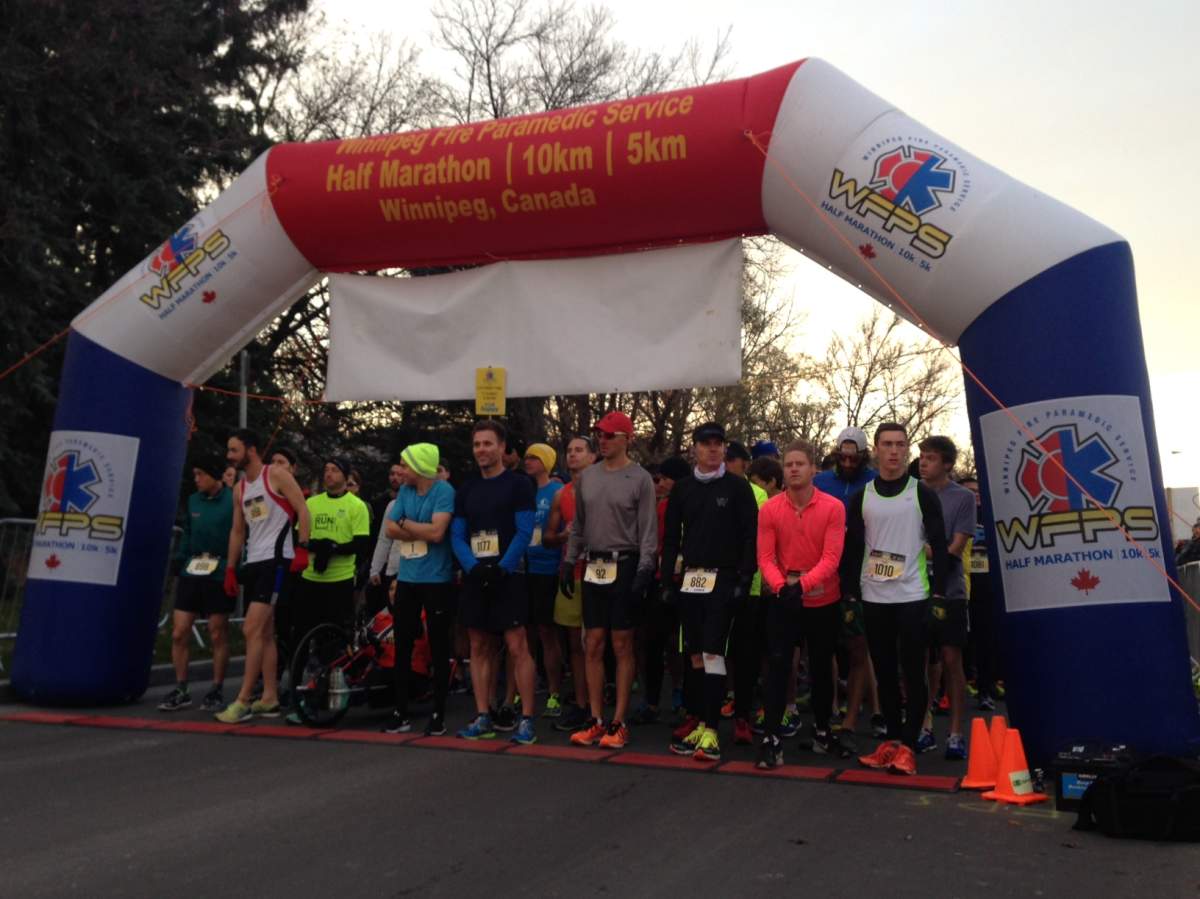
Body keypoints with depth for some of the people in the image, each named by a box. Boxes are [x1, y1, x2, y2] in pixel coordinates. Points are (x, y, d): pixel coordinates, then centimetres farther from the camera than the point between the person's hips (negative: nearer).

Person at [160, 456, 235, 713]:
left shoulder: (233, 500, -8)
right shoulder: (193, 501, 10)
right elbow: (186, 536, 17)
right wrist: (179, 567, 12)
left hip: (220, 576, -5)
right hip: (191, 574, 6)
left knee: (218, 634, 3)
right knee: (179, 633, 3)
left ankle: (217, 691, 15)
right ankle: (180, 690, 15)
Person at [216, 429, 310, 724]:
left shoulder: (276, 475, -6)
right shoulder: (239, 488, 15)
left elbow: (302, 511, -9)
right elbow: (237, 530, 18)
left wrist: (301, 548, -19)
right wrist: (230, 569, 14)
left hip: (275, 560, -8)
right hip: (253, 563, 8)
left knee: (253, 629, -14)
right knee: (265, 633, 10)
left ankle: (243, 702, -10)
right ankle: (270, 699, 16)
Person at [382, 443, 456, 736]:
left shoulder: (443, 491, -11)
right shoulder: (404, 491, 8)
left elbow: (437, 532, -22)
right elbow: (389, 531, 2)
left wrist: (405, 523, -8)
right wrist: (421, 530, -12)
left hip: (436, 581, -6)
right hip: (406, 579, 6)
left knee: (439, 647, 3)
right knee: (402, 646, 9)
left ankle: (438, 714, 12)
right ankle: (400, 712, 19)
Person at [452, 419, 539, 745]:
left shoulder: (519, 484, -2)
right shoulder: (466, 491, 14)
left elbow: (524, 532, -9)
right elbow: (457, 536, 8)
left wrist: (501, 569, -17)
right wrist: (473, 567, -9)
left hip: (507, 576, -6)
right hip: (475, 577, 6)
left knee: (517, 647, -8)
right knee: (479, 648, 8)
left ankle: (527, 719, -4)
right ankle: (483, 718, 15)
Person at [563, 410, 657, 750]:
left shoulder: (640, 479, -6)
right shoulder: (586, 477, 11)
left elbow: (648, 530, -8)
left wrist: (644, 570, -15)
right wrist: (569, 560, 12)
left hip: (625, 566, -5)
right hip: (593, 567, 5)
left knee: (622, 645, 1)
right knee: (593, 645, 7)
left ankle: (618, 722, 8)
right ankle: (596, 721, 15)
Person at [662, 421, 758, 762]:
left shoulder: (737, 486, -1)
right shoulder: (682, 488, 11)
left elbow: (751, 535, -4)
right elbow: (671, 538, 12)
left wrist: (745, 577, -11)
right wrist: (667, 580, 7)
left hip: (723, 580, -4)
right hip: (691, 580, 4)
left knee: (712, 653, -9)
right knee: (694, 655, 8)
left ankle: (711, 730, -5)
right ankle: (700, 723, 18)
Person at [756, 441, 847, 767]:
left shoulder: (833, 508, -9)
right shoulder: (770, 509, -6)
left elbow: (831, 558, -16)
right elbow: (764, 557, -9)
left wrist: (802, 585, -28)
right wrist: (782, 587, -25)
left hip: (824, 601, 1)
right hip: (782, 600, 0)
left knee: (821, 667, 15)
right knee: (777, 665, -7)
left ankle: (822, 731, 33)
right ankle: (771, 738, -2)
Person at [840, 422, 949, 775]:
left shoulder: (923, 494, 1)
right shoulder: (861, 497, 7)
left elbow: (939, 546, 0)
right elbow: (852, 549, 7)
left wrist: (939, 594, -6)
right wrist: (850, 597, 2)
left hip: (913, 597, -3)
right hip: (873, 598, 3)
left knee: (913, 673, -1)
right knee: (884, 673, 9)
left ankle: (908, 745, 5)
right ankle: (892, 739, 19)